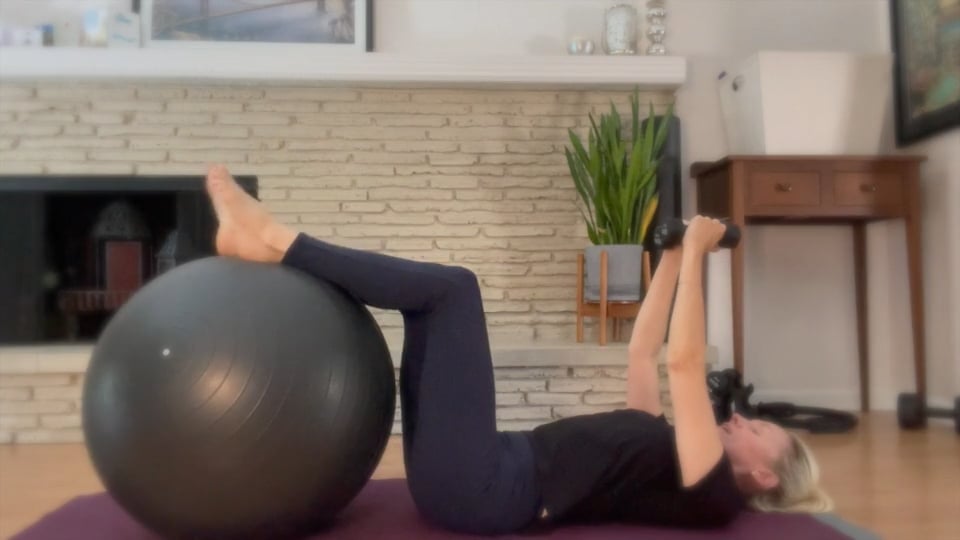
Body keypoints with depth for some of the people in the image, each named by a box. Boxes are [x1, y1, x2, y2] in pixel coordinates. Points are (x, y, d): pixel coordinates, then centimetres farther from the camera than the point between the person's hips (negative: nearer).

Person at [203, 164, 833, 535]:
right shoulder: (669, 450, 23)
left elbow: (685, 364, -11)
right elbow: (644, 354, 26)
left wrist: (697, 253, -8)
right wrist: (673, 258, 22)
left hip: (481, 489, -9)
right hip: (474, 475, 9)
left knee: (452, 287, -14)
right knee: (431, 296, 7)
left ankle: (274, 241, -11)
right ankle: (273, 246, 1)